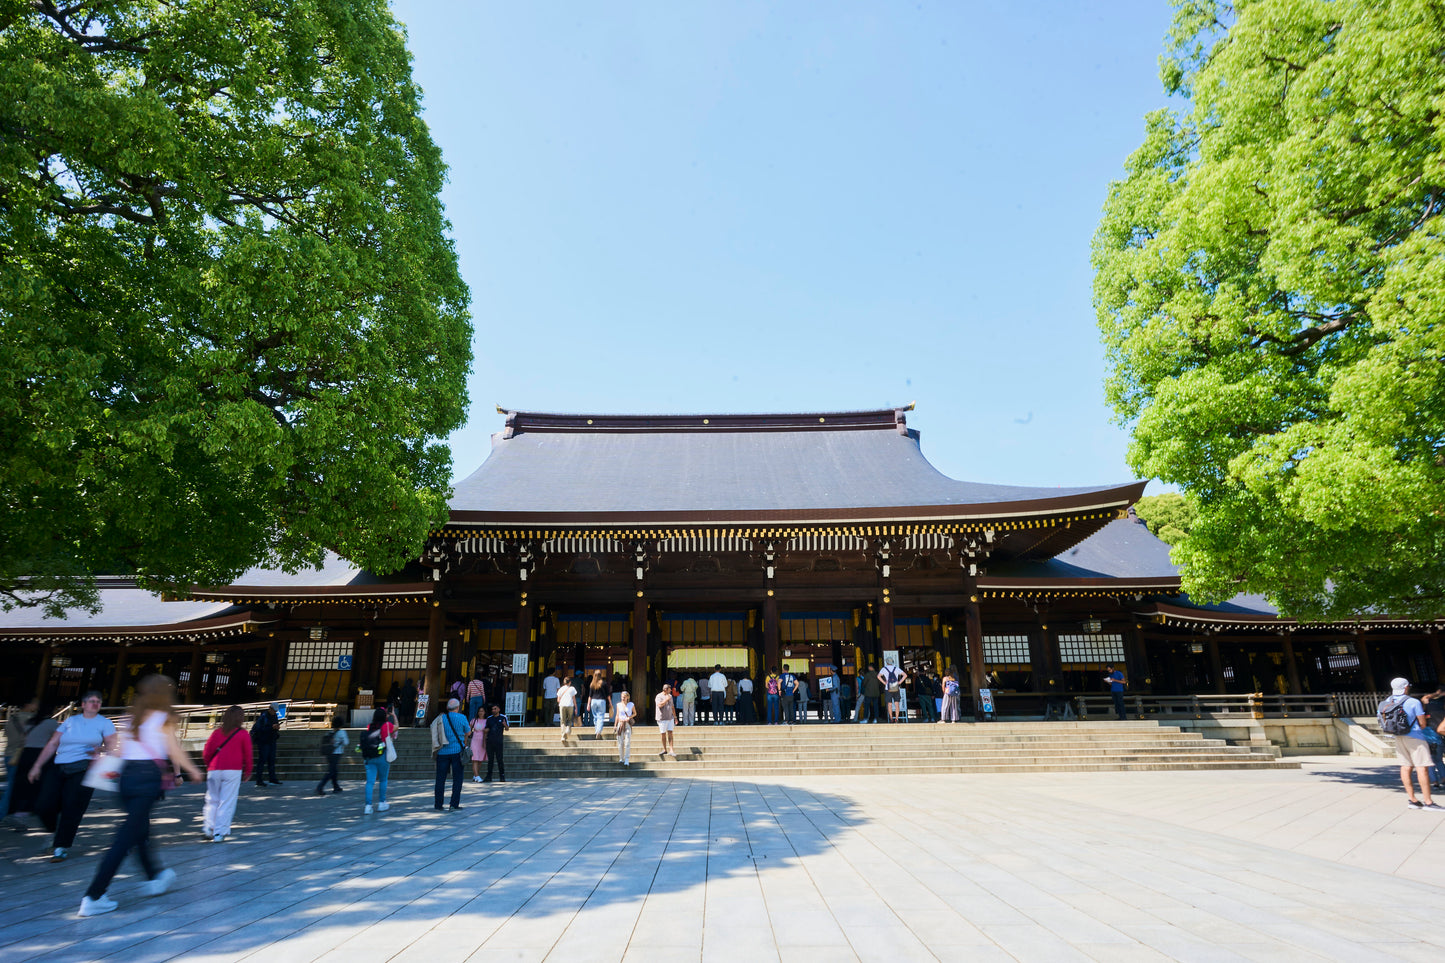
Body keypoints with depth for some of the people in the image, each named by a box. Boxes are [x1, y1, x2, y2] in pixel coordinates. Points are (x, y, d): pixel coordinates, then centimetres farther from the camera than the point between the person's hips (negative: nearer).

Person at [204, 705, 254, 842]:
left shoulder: (217, 732, 7)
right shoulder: (243, 734, 0)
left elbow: (206, 753, 8)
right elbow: (247, 755, 4)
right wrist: (248, 772, 17)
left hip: (214, 771, 3)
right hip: (233, 771, -3)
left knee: (212, 800, 17)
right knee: (227, 802, 1)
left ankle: (208, 825, 2)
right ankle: (219, 833, -2)